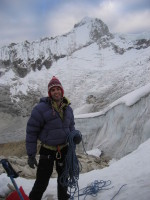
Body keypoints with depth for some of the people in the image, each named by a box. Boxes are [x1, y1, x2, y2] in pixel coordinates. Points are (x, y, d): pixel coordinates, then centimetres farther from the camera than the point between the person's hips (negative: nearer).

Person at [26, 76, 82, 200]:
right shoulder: (41, 108, -18)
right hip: (47, 150, -5)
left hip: (64, 149, 6)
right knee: (42, 182, -2)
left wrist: (75, 135, -12)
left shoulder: (68, 108, 0)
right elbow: (31, 131, -14)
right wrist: (31, 154, -13)